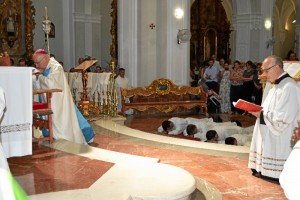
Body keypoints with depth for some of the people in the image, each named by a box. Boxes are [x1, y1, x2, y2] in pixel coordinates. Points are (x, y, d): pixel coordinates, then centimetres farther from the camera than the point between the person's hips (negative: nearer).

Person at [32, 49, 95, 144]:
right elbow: (37, 86, 13)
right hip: (49, 102, 8)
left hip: (59, 103, -8)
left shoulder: (56, 67, -16)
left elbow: (51, 83, -29)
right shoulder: (44, 69, 7)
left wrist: (40, 76, -15)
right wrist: (37, 77, -5)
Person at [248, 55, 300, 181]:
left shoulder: (289, 87, -20)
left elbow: (282, 119, -23)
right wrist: (258, 111, 4)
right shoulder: (277, 86, 14)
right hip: (269, 138, 10)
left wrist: (261, 115, -17)